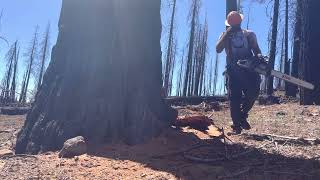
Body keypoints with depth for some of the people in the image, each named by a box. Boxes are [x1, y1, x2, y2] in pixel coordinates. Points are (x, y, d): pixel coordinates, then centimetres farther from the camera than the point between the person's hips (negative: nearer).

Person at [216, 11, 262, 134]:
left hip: (249, 68, 1)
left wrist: (259, 56, -17)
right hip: (233, 70, -1)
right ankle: (236, 125, 2)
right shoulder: (225, 36, 14)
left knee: (253, 92, -11)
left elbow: (256, 50, 6)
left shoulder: (249, 34, 14)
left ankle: (242, 115, 13)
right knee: (234, 97, -4)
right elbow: (218, 49, -4)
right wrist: (227, 34, -9)